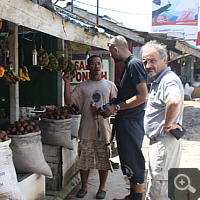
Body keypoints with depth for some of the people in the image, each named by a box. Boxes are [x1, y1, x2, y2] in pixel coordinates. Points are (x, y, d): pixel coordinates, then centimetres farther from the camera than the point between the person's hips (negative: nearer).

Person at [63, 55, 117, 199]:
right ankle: (84, 187, 23)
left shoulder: (110, 85, 9)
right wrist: (67, 83, -6)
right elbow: (69, 101, 1)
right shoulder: (82, 87, 8)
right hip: (86, 130, 0)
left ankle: (102, 187, 23)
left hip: (103, 129, 0)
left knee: (104, 159, 6)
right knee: (85, 160, 6)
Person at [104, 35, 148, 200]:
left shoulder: (134, 64, -15)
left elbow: (143, 96, -22)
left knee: (134, 162, -1)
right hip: (125, 122, 10)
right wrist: (115, 105, 14)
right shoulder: (129, 65, 16)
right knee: (129, 161, 18)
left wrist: (117, 107, -17)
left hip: (131, 123, -10)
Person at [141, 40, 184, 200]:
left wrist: (167, 124, -27)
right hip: (159, 142, 11)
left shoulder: (169, 80, -20)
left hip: (165, 143, -11)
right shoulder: (158, 81, 15)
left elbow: (175, 101, -43)